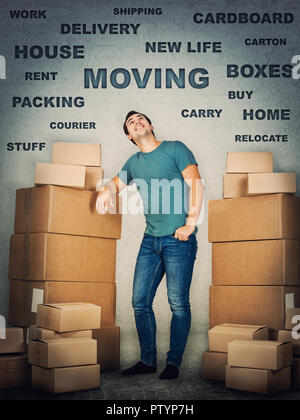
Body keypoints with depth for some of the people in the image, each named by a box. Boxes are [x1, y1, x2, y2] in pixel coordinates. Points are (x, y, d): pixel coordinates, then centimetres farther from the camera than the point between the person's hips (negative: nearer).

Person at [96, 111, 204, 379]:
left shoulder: (174, 149, 0)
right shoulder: (134, 162, 15)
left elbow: (196, 185, -8)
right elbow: (117, 183, 28)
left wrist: (190, 224, -15)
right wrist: (105, 191, 3)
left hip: (178, 239, -6)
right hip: (150, 240, 6)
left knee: (178, 303, -2)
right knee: (140, 302, 5)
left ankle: (174, 362, 10)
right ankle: (148, 360, 18)